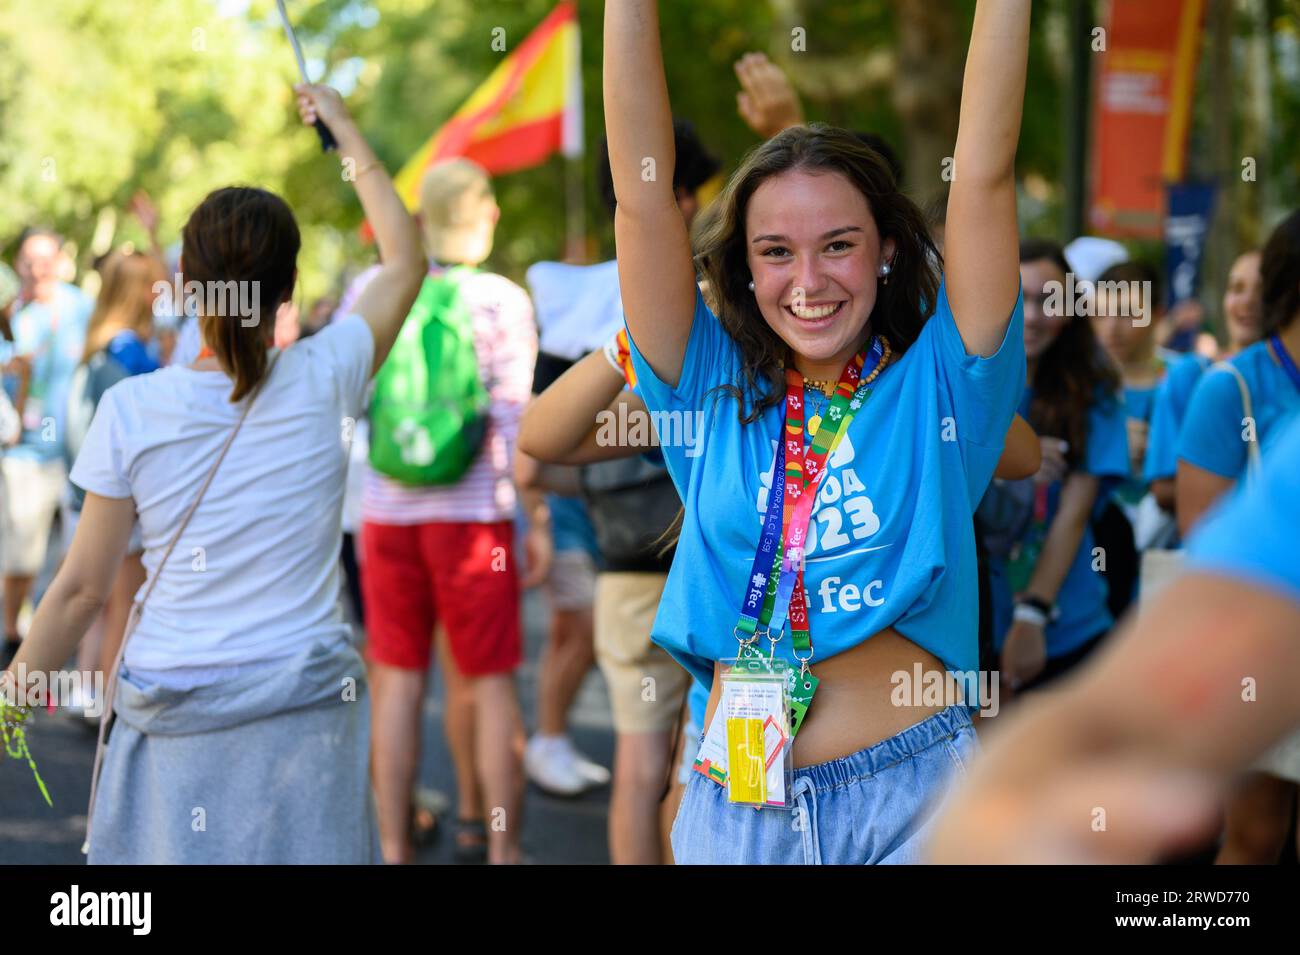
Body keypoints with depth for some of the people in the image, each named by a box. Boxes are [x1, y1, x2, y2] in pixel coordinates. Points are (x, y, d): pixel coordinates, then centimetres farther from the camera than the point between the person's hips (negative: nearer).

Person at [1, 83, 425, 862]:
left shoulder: (130, 409, -5)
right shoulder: (323, 381, -4)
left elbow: (83, 588, -1)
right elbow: (406, 260, 14)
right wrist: (345, 129, 23)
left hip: (172, 714, 0)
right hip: (303, 706, 0)